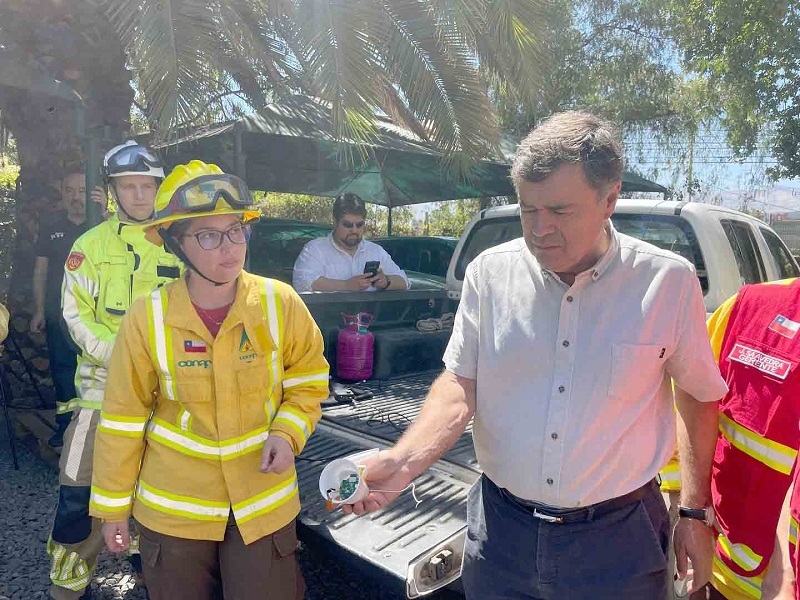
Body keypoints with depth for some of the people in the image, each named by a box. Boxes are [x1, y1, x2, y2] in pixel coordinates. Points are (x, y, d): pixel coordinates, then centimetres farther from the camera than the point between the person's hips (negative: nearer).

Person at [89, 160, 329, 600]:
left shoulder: (280, 303, -14)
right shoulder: (148, 318, -14)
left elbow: (307, 381, 1)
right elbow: (123, 417, -3)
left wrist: (286, 433, -16)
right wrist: (112, 506, 4)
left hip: (263, 501, 0)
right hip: (173, 506, 1)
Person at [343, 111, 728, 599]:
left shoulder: (669, 281, -10)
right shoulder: (489, 272, -8)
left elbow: (700, 395, 2)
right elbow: (462, 384, -5)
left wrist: (696, 512, 4)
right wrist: (404, 462, -19)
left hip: (617, 540, -1)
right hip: (500, 528, 2)